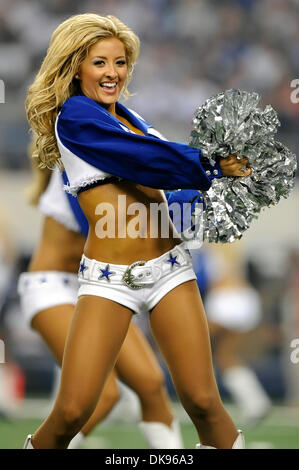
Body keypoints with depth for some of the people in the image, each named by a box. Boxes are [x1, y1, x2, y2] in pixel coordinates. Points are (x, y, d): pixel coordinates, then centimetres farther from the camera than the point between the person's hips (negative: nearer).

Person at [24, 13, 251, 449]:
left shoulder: (127, 116, 16)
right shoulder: (74, 115, -5)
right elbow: (144, 158, -14)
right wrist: (213, 165, -7)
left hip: (168, 266, 6)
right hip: (109, 278, -5)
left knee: (202, 401, -5)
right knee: (72, 412, -11)